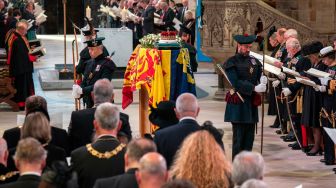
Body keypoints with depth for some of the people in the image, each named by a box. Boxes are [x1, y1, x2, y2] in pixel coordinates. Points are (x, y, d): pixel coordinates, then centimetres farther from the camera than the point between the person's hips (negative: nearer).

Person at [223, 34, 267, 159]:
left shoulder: (254, 61, 13)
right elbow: (236, 83, -15)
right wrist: (254, 88, -22)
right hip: (238, 104, -6)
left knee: (249, 136, 8)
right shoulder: (232, 62, -6)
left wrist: (262, 79, -16)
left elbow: (260, 75, 9)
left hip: (251, 103, 6)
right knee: (238, 137, -5)